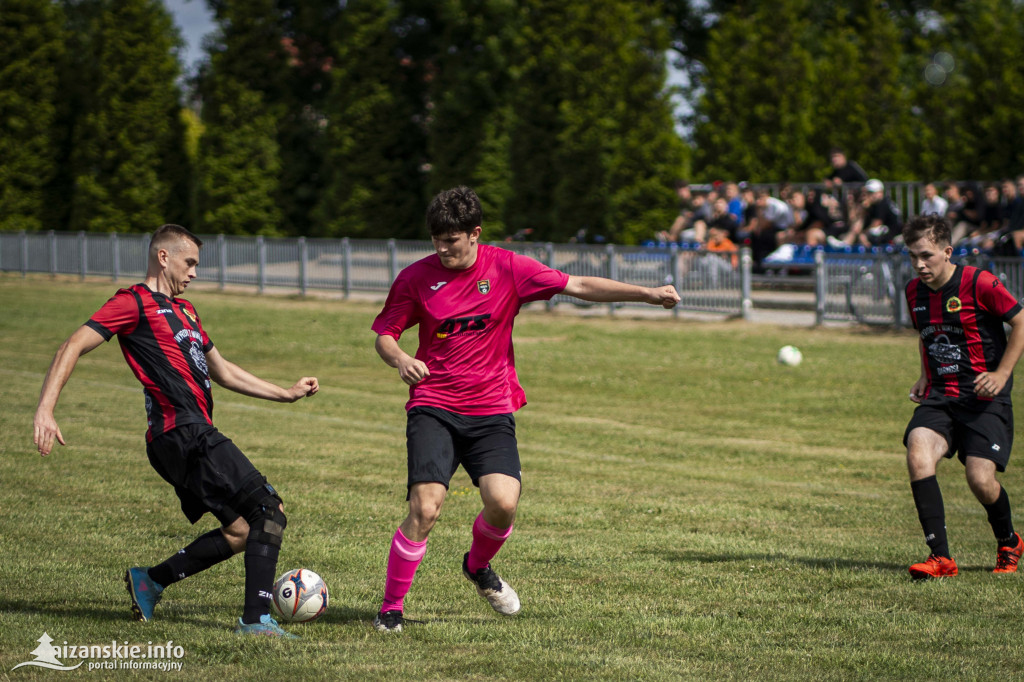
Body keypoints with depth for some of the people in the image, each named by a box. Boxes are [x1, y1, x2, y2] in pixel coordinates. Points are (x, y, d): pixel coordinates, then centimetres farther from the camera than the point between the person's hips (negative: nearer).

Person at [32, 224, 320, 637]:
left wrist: (287, 394, 29)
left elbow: (221, 371, 34)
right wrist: (45, 410, -20)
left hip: (192, 438, 9)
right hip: (185, 433, -9)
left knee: (241, 531, 10)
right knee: (270, 511, -12)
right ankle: (256, 619, -17)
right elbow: (72, 348, -8)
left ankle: (151, 581, 17)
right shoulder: (134, 303, -2)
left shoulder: (183, 309, 26)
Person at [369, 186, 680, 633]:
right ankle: (391, 608, 0)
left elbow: (580, 286, -2)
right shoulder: (417, 277, -1)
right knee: (425, 509, -17)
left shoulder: (506, 268, -2)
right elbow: (384, 334, 8)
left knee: (503, 503, -18)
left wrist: (648, 294, -10)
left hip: (491, 410, 1)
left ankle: (478, 567, 17)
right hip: (433, 407, -1)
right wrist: (400, 359, -15)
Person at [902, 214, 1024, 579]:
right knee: (918, 456, -23)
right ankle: (940, 557, -20)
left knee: (980, 480, -15)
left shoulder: (979, 284, -11)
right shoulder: (914, 291, 8)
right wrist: (925, 377, 13)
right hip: (939, 397, 5)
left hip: (984, 399, -5)